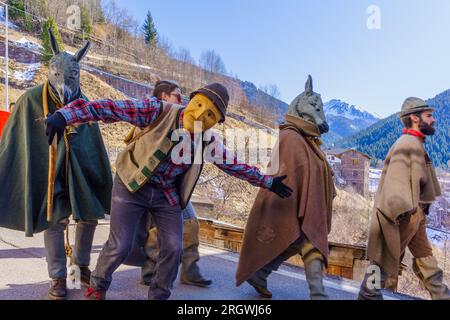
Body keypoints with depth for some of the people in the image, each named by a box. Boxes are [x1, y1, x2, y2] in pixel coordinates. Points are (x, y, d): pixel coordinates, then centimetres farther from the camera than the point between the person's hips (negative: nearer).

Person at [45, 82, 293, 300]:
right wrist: (65, 115, -35)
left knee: (173, 248, 1)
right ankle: (97, 286, 29)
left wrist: (268, 182, 10)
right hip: (131, 186, -3)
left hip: (167, 196, 4)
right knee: (120, 246, -5)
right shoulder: (158, 111, -20)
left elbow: (235, 165, 5)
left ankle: (159, 295, 28)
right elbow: (111, 108, -25)